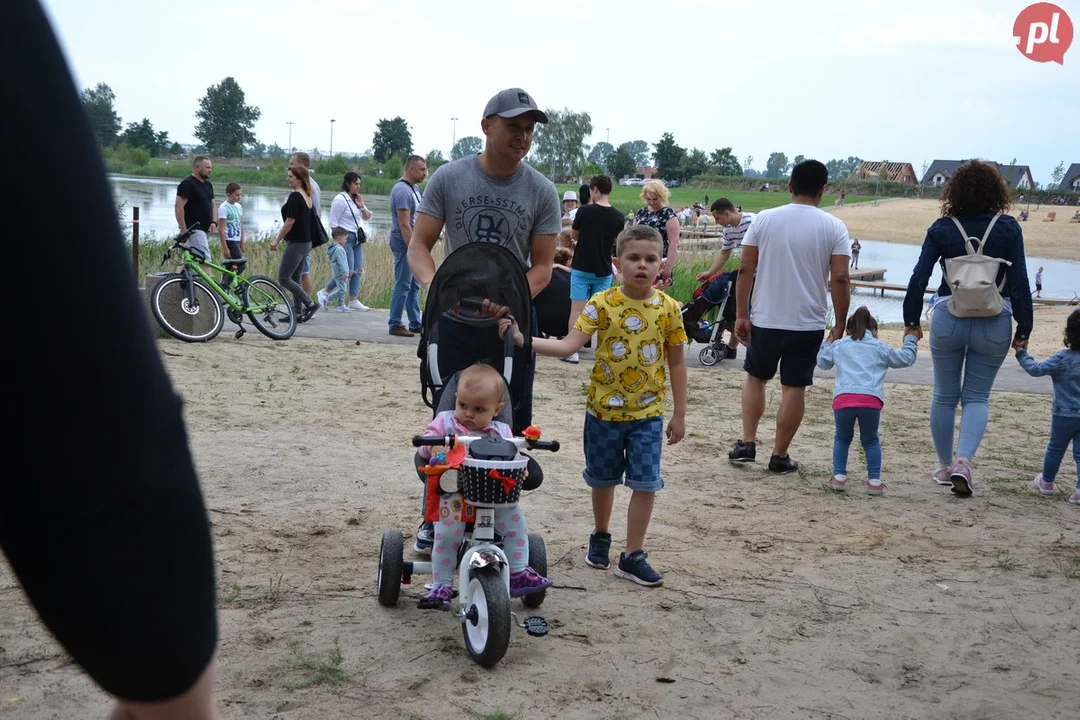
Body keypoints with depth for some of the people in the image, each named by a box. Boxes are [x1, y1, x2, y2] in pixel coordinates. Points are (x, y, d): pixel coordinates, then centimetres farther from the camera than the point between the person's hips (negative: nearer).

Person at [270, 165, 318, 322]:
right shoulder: (307, 197, 11)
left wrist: (277, 240, -12)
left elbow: (290, 221, -19)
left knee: (283, 278, -4)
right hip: (306, 243, 10)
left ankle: (310, 304, -6)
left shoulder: (295, 196, -16)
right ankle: (298, 313, 14)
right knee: (295, 279, 13)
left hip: (296, 244, -9)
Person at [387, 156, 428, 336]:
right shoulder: (402, 191, -18)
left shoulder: (414, 188, 13)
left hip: (413, 242, 10)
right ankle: (395, 325, 1)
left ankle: (415, 323, 19)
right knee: (403, 285, -5)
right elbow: (404, 224, -23)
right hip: (404, 243, -10)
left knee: (414, 286, 13)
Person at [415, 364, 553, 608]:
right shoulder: (446, 422, 8)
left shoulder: (501, 432, 12)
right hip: (454, 493, -2)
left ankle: (518, 573, -3)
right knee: (447, 533, -22)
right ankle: (441, 585, -8)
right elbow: (425, 444, 3)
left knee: (515, 521, -17)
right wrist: (434, 446, -20)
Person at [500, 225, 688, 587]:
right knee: (603, 479, 16)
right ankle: (600, 535, 40)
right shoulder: (602, 304, -11)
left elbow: (677, 363, 2)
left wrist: (679, 414, 4)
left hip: (648, 412, 1)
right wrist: (522, 339, -31)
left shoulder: (668, 308, -6)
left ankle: (632, 556, 8)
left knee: (645, 484, -3)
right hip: (605, 409, 0)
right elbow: (568, 345, -17)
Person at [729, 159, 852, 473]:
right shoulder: (834, 227, -5)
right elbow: (840, 279, -9)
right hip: (808, 323, -1)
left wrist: (741, 314, 2)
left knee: (755, 377, 20)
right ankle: (779, 456, 13)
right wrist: (839, 326, -1)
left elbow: (745, 269, -4)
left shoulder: (764, 220, -1)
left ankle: (747, 443, 15)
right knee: (794, 388, 8)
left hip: (765, 319, 1)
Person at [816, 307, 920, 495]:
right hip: (871, 400, 0)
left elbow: (822, 362, 39)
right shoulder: (880, 348, 23)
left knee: (842, 438, 21)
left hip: (843, 399, 1)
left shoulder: (838, 346, 25)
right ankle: (874, 480, 11)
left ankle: (839, 477, 13)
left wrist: (827, 343, 55)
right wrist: (910, 340, 46)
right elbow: (906, 359, 30)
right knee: (870, 441, 18)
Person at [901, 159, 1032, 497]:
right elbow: (1020, 283, -5)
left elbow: (919, 278, -4)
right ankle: (963, 461, -12)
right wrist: (1023, 329, 3)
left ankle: (945, 466, 24)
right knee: (977, 397, 9)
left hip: (949, 319, 0)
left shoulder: (942, 228, -3)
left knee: (945, 395, 14)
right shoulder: (1008, 228, -4)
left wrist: (912, 321, 6)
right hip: (994, 324, 0)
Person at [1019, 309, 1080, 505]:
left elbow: (1036, 369, -17)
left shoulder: (1062, 358, -15)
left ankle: (1046, 482, 30)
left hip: (1064, 414, -3)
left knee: (1055, 449, 14)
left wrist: (1022, 354, -8)